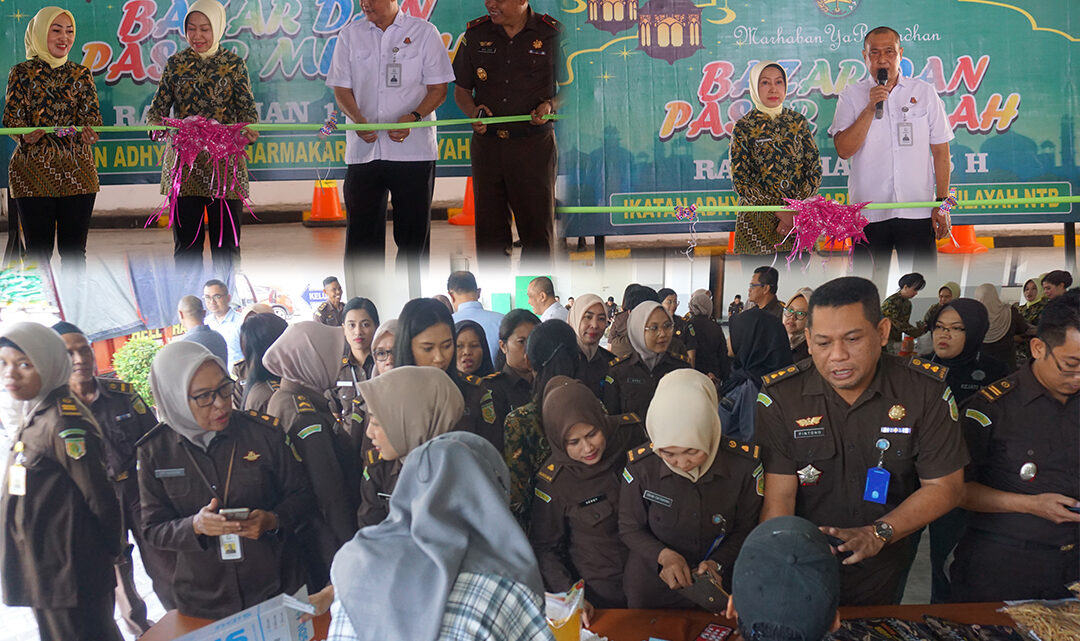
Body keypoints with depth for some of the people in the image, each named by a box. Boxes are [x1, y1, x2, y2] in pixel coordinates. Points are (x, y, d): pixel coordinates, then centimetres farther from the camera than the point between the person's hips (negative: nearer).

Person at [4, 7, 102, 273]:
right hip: (32, 173, -2)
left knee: (74, 251, 4)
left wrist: (88, 129, -22)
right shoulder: (22, 73, 4)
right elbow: (12, 118, -2)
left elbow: (92, 113, 2)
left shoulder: (81, 74, 12)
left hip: (78, 172, 2)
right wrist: (26, 136, -24)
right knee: (38, 252, -2)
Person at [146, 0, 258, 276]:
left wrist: (248, 129, -20)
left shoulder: (234, 63, 7)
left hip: (225, 163, -1)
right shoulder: (175, 63, 11)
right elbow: (158, 107, 10)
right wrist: (156, 124, -13)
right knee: (186, 241, 3)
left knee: (226, 241, 0)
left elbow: (247, 109, 3)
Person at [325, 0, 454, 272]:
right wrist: (358, 119, -11)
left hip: (413, 149, -2)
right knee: (362, 231, 1)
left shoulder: (424, 32, 4)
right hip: (364, 149, 2)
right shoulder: (350, 35, 11)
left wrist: (413, 117, -16)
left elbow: (438, 89, 2)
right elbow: (341, 89, 10)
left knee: (413, 232, 3)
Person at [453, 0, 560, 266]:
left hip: (534, 145, -3)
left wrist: (551, 105, -12)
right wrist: (473, 111, -7)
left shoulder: (552, 33, -1)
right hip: (487, 143, 3)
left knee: (538, 227, 0)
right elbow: (461, 89, 14)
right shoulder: (475, 33, 7)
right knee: (489, 226, 7)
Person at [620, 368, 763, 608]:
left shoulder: (744, 465, -13)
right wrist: (663, 555, -16)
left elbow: (746, 529, 2)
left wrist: (717, 563, -14)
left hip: (718, 585, 0)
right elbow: (629, 528, 0)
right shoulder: (640, 466, -14)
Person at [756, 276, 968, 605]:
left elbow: (944, 486, -8)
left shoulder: (927, 390, -11)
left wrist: (877, 534, -22)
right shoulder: (781, 395, -14)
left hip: (885, 570, 1)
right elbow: (778, 497, -18)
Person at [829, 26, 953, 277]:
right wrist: (871, 107, -13)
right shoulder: (851, 95, 5)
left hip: (918, 211, 0)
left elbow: (940, 150, 7)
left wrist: (942, 202, 1)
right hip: (868, 214, 0)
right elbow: (844, 150, -6)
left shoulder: (925, 92, 7)